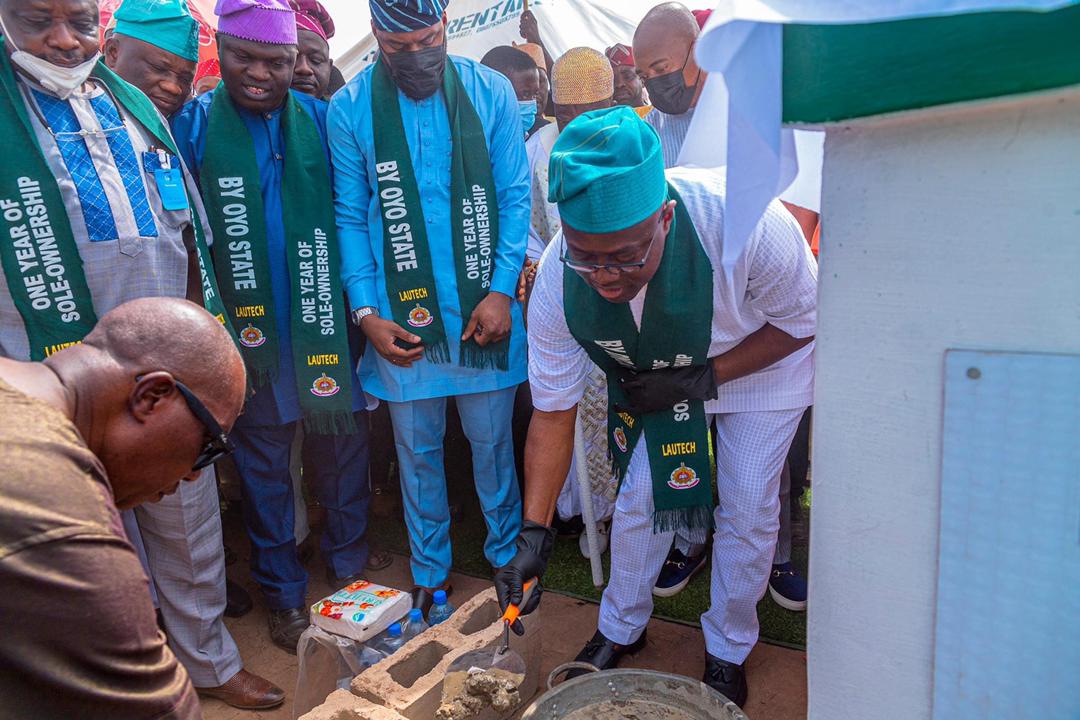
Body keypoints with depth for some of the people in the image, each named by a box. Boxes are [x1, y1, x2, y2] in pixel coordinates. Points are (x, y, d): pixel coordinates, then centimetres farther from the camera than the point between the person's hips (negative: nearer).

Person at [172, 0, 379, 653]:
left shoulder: (321, 120, 2)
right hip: (248, 332, -1)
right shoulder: (192, 126, -2)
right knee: (263, 463, 11)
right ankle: (284, 592, 31)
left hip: (327, 325, 1)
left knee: (343, 446, 12)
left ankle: (350, 567, 35)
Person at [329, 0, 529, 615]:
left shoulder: (491, 92, 0)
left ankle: (507, 553, 35)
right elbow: (349, 217, 1)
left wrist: (502, 290, -10)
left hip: (484, 308, 0)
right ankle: (429, 572, 33)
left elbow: (515, 196, 0)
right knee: (418, 450, 13)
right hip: (400, 315, 1)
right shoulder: (349, 108, -1)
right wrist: (367, 313, -7)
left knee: (492, 440, 13)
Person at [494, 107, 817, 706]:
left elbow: (803, 322, -20)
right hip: (655, 380, 2)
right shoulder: (557, 281, -30)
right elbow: (553, 412, -18)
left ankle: (728, 650, 29)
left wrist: (703, 378, -29)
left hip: (762, 362, -1)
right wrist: (534, 533, -20)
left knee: (747, 511, 1)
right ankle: (621, 628, 33)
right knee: (638, 496, 4)